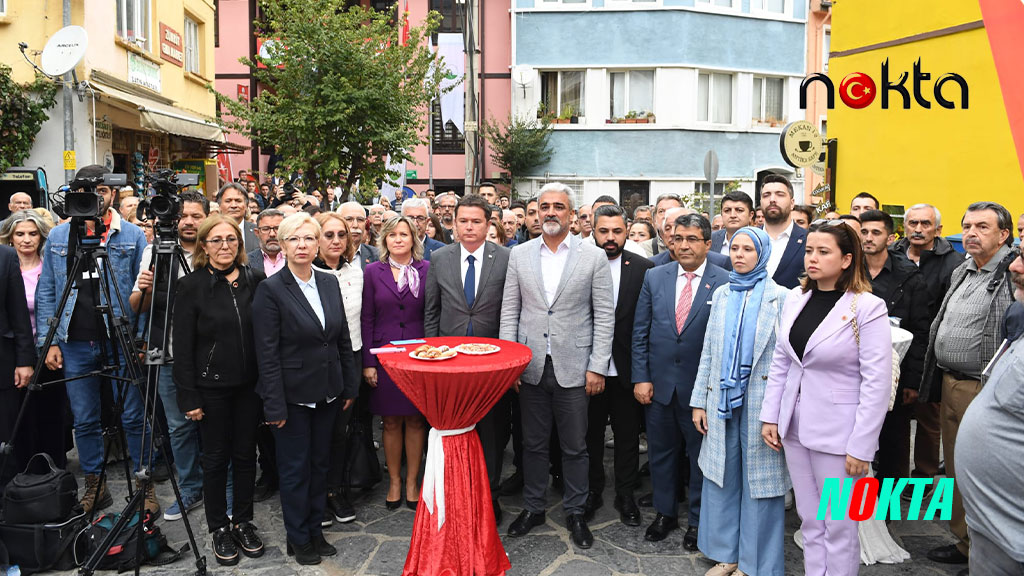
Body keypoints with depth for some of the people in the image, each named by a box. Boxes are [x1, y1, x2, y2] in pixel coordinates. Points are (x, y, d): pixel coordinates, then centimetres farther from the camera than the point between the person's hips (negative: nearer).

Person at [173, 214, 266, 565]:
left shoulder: (255, 281, 1)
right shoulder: (191, 286, -6)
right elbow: (183, 347, -6)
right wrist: (189, 397, -10)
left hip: (249, 384, 2)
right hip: (212, 387, -2)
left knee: (245, 454, 12)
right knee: (216, 457, 9)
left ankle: (243, 523, 28)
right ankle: (219, 529, 24)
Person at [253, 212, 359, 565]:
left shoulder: (330, 283, 3)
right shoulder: (270, 289, -13)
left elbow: (343, 339, 9)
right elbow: (267, 353, -15)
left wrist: (350, 387, 7)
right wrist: (274, 405, -17)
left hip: (327, 392, 5)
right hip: (292, 394, -5)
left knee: (320, 463, 16)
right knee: (295, 468, 8)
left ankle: (316, 530, 32)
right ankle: (298, 539, 25)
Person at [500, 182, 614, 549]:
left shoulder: (593, 256, -2)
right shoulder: (520, 255, 5)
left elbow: (605, 315, -2)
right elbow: (509, 311, 6)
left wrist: (597, 367, -7)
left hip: (573, 368, -2)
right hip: (531, 367, 2)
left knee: (575, 447, 8)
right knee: (533, 443, 13)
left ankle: (575, 512, 25)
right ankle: (533, 508, 29)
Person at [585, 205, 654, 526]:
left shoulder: (643, 268, -3)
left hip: (626, 368, 0)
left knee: (627, 436, 12)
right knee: (590, 434, 14)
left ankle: (625, 496, 29)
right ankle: (592, 492, 32)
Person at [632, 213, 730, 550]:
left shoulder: (726, 283, -8)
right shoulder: (655, 277, 2)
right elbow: (640, 333, 4)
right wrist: (641, 378, -1)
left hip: (702, 386, -3)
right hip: (659, 383, 3)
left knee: (701, 455, 12)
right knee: (661, 452, 16)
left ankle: (697, 520, 29)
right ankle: (665, 513, 34)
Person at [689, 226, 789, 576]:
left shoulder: (779, 297, -3)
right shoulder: (722, 295, 9)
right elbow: (709, 352, 11)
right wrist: (700, 401, 7)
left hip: (761, 401, -4)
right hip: (722, 401, 4)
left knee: (760, 481, 5)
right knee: (721, 477, 10)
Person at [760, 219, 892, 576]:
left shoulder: (867, 308, -12)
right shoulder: (795, 299, 5)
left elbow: (877, 383, -14)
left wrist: (861, 447, -15)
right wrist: (770, 417, 6)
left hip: (838, 433, -5)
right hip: (795, 426, 5)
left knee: (838, 526, 7)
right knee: (809, 521, 16)